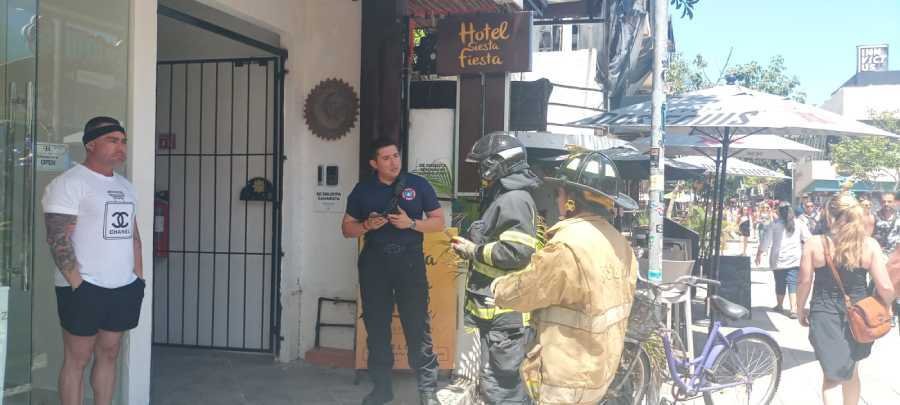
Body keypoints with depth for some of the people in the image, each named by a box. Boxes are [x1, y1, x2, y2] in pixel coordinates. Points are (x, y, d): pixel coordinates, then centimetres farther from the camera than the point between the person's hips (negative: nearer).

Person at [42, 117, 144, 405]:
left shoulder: (125, 186, 15)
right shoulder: (69, 183, -8)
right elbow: (58, 239, -14)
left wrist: (139, 277, 12)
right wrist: (78, 284, -18)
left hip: (124, 288, 7)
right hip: (84, 288, -7)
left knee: (109, 354, 11)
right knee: (77, 358, 1)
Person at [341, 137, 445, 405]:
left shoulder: (418, 185, 2)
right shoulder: (362, 190, 7)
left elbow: (439, 222, 3)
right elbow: (347, 228, 11)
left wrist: (411, 223, -13)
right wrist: (367, 225, -10)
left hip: (410, 261, -2)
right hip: (374, 263, 3)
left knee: (418, 326, -5)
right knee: (376, 326, 9)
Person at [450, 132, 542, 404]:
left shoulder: (514, 200, -15)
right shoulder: (504, 197, 19)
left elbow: (517, 252, -25)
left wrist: (474, 251, -15)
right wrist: (472, 247, 12)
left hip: (504, 312, -11)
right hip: (499, 308, 11)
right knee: (508, 381, 19)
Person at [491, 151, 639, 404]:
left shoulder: (567, 246, -26)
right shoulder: (619, 243, 1)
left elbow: (519, 293, -16)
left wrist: (497, 286, 5)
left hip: (568, 380, -8)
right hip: (601, 369, 8)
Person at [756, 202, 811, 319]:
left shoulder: (774, 225, -3)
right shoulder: (798, 223, 3)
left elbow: (765, 241, -1)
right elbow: (808, 238, 7)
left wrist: (759, 254, 9)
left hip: (779, 259, -1)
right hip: (795, 259, 1)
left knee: (780, 283, 12)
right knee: (793, 283, -3)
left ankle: (779, 306, 28)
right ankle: (793, 309, -15)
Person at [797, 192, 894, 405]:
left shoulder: (814, 244, -10)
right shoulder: (869, 245, -8)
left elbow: (805, 282, -6)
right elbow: (886, 288, -8)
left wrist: (801, 309, 11)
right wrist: (884, 307, 14)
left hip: (825, 315, -2)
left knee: (832, 375, 8)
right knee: (851, 370, 23)